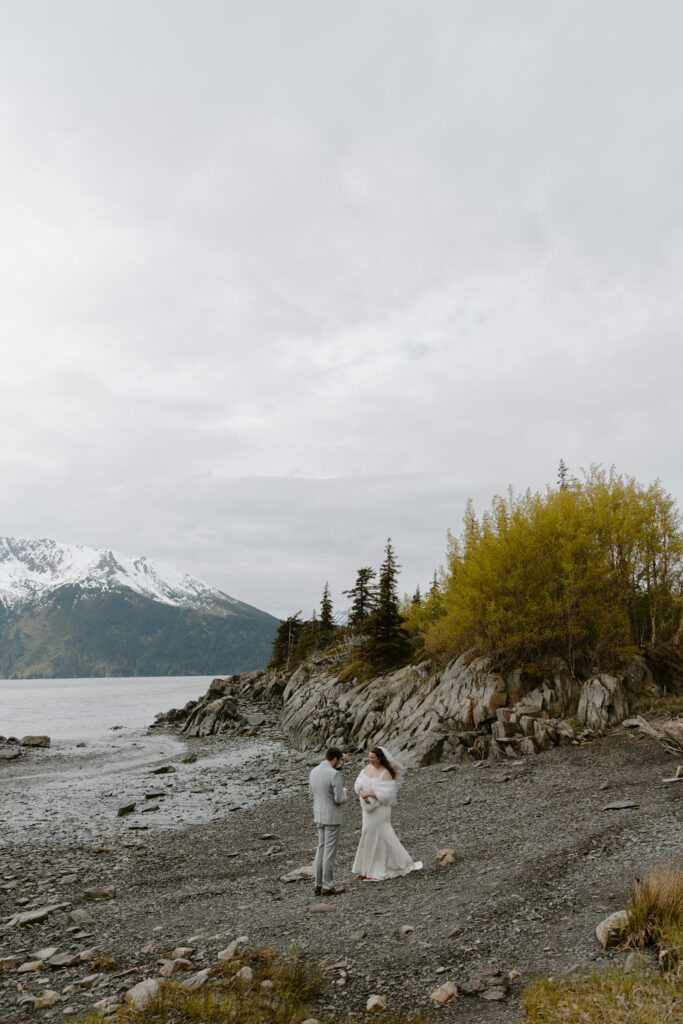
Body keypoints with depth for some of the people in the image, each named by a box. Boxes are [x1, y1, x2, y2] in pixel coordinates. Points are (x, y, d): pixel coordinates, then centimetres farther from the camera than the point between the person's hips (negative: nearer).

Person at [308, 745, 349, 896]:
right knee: (330, 851, 1)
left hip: (319, 816, 8)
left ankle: (319, 886, 19)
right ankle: (327, 887, 9)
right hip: (332, 817, -8)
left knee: (321, 849, 15)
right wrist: (344, 793, 3)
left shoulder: (314, 772, 3)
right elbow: (340, 799, -21)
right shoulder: (334, 774, -22)